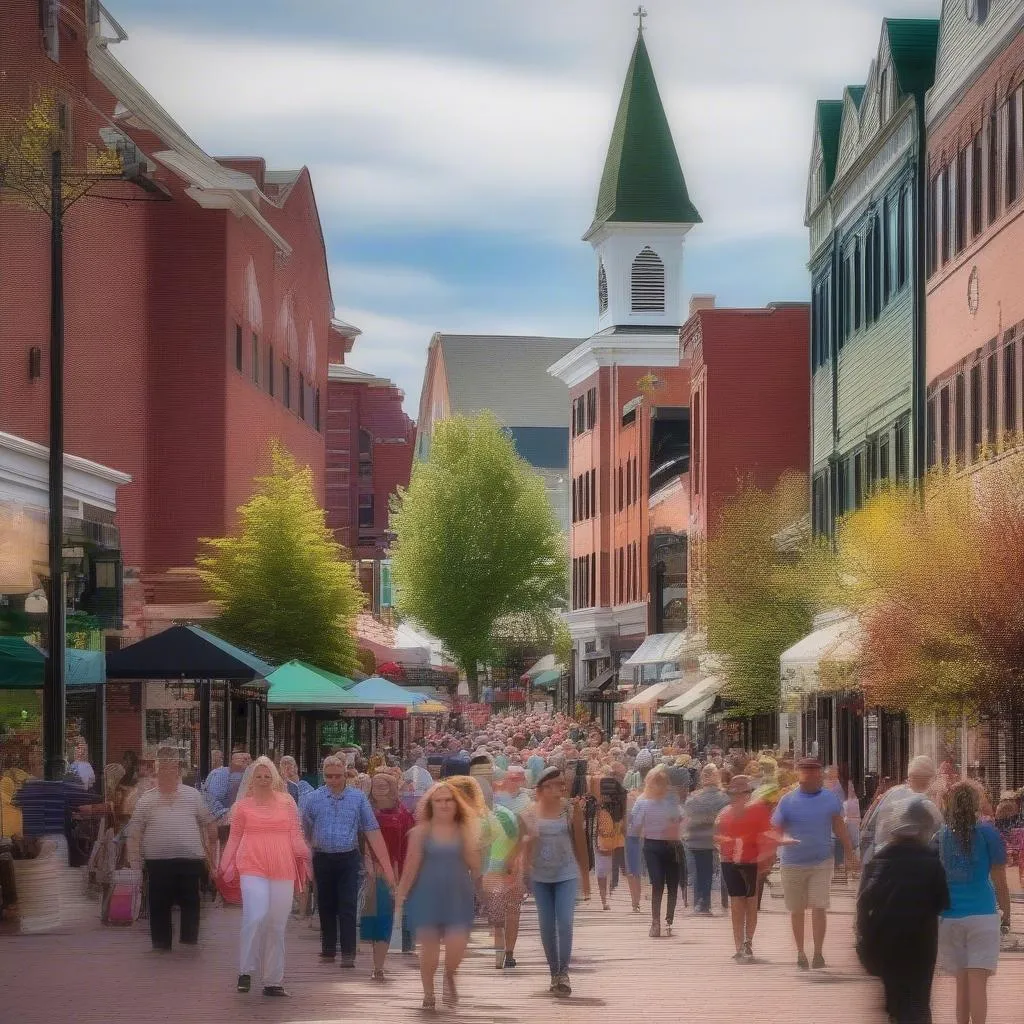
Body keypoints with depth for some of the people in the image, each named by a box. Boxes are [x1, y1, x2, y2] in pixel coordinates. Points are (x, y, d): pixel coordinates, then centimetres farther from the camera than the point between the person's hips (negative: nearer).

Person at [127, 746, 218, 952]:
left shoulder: (193, 795, 9)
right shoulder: (146, 799, 7)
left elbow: (209, 823, 15)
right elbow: (134, 831, 6)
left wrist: (211, 847, 11)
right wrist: (135, 857, -5)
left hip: (190, 859, 0)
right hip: (158, 861, 0)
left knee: (190, 902, 3)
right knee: (159, 904, 4)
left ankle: (189, 939, 12)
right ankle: (161, 942, 12)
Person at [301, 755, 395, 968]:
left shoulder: (358, 797, 0)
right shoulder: (313, 799, 2)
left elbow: (372, 831, -3)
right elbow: (305, 833, 7)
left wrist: (386, 865, -9)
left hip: (349, 859, -1)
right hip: (323, 859, 2)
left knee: (348, 907, -7)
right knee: (326, 907, 9)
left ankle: (348, 953, -8)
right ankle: (328, 951, 20)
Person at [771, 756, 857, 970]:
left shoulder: (830, 798, 2)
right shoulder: (788, 800, -4)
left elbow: (839, 826, 12)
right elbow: (775, 830, -4)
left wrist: (850, 853, 13)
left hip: (822, 862, 0)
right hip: (793, 863, 0)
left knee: (819, 907, -10)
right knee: (796, 910, 9)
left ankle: (818, 953, -3)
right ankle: (800, 953, 21)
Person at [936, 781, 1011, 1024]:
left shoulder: (939, 835, 3)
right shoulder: (987, 832, -5)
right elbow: (999, 879, -2)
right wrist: (1006, 913, 10)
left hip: (949, 917, 3)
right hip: (982, 914, -3)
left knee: (962, 983, 13)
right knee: (978, 983, -6)